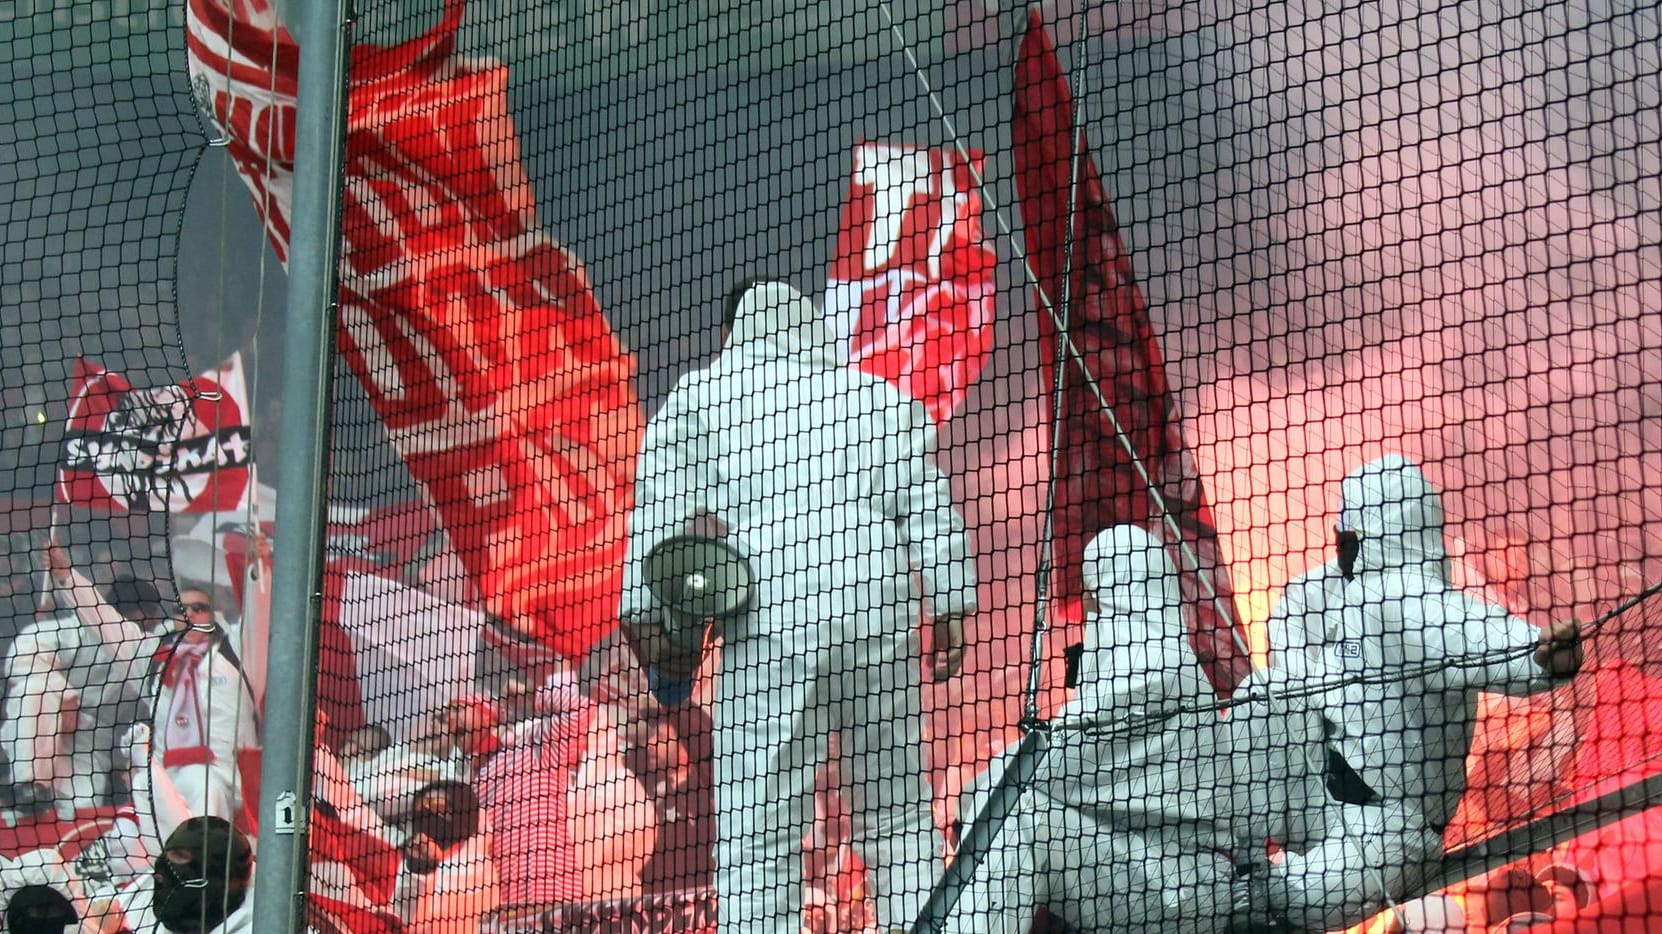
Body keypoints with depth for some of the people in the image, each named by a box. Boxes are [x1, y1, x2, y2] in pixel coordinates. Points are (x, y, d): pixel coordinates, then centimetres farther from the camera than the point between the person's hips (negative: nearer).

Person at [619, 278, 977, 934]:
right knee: (900, 817, 8)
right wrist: (949, 613, 17)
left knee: (755, 830, -6)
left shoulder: (699, 395, 15)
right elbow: (932, 515, 16)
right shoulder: (881, 396, 23)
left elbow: (662, 515, 6)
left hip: (774, 622, -3)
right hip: (882, 619, 3)